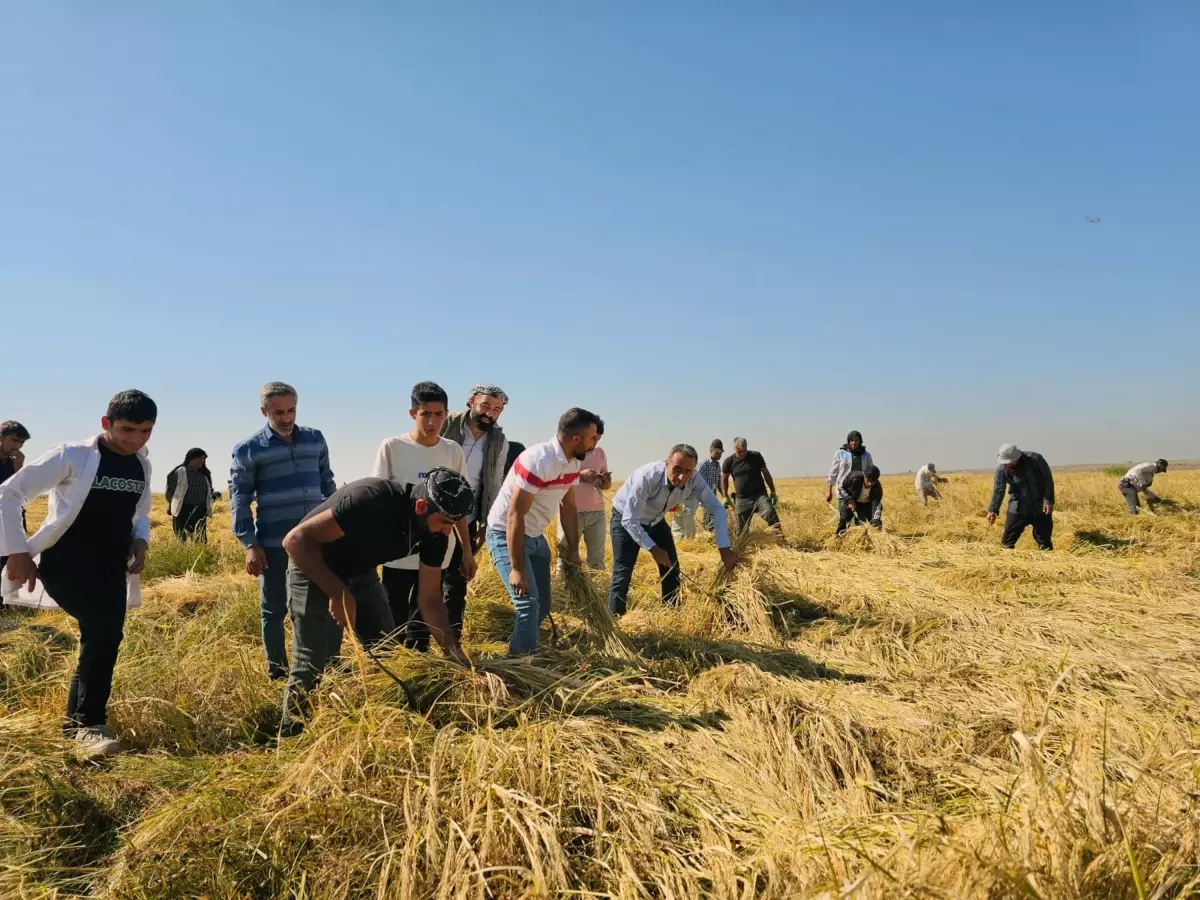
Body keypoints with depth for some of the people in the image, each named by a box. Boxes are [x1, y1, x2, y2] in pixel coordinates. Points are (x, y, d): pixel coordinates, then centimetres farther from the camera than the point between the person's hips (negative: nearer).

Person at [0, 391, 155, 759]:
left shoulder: (142, 466, 7)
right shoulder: (73, 456, -12)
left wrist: (140, 541, 1)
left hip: (110, 569, 6)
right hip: (66, 563, -6)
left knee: (104, 638, 6)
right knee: (103, 628, -23)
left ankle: (78, 721, 25)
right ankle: (89, 724, -9)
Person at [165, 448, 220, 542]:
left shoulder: (204, 474, 13)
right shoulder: (179, 472, -2)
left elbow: (208, 492, 22)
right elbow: (170, 492, 0)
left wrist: (214, 495, 1)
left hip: (200, 513, 5)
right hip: (183, 512, -5)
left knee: (201, 541, 4)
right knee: (182, 541, -3)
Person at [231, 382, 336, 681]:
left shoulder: (316, 439, 9)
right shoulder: (248, 450, -2)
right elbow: (239, 500, -2)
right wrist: (250, 544, -8)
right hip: (273, 544, -3)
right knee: (275, 609, 9)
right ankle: (277, 672, 24)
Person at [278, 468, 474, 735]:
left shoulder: (435, 532, -16)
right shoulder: (372, 500, -37)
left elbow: (430, 599, -7)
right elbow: (295, 540, -33)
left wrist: (455, 653, -16)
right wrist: (337, 592, -36)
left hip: (360, 572, 7)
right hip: (313, 567, -6)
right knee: (313, 666, -8)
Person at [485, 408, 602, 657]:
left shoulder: (573, 463, -2)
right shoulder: (538, 461, -29)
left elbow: (568, 507, 10)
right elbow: (515, 516, -29)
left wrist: (573, 551, 10)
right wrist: (517, 569, -28)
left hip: (535, 536, 9)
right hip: (506, 534, -9)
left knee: (543, 605, 14)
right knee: (528, 603, -16)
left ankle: (518, 651, 33)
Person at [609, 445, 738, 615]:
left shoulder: (694, 481, -26)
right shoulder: (647, 477, -39)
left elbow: (717, 508, -18)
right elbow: (630, 520, -35)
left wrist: (724, 548, -28)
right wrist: (653, 549, -34)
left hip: (656, 520, 5)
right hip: (626, 520, -5)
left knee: (672, 569, 5)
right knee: (622, 574, -11)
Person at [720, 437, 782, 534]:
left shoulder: (756, 456, -3)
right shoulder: (729, 461, -2)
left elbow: (766, 473, 6)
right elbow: (724, 479, 13)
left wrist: (773, 491, 5)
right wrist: (726, 497, 8)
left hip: (760, 495, -1)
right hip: (741, 500, 2)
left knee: (770, 513, -27)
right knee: (741, 530, 4)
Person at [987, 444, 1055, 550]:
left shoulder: (1035, 459, -16)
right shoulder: (1002, 468, -12)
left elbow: (1048, 480, -9)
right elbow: (998, 489, -10)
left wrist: (1048, 501, -16)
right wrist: (993, 509, -19)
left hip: (1040, 507, -1)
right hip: (1018, 508, 1)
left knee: (1044, 540, 4)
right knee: (1007, 541, -3)